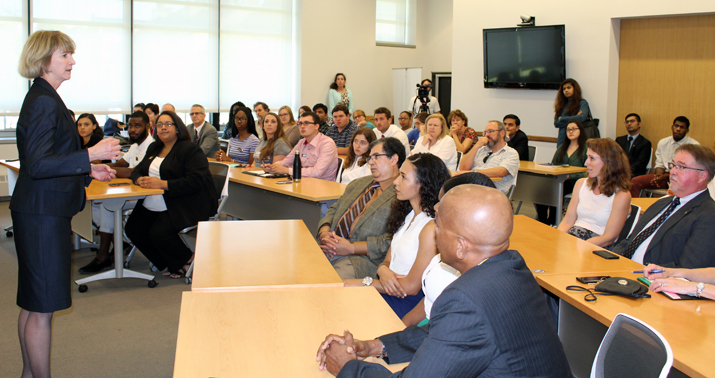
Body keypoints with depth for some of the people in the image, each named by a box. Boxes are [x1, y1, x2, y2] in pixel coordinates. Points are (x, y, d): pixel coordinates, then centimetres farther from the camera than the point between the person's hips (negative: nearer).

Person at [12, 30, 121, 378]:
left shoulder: (45, 99, 16)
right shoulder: (43, 102, -16)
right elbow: (37, 165, -23)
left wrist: (88, 171, 16)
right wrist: (91, 155, -28)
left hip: (42, 212, 11)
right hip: (42, 214, -11)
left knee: (33, 303, 18)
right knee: (42, 308, -3)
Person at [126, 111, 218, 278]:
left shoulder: (190, 149, -8)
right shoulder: (154, 148, 18)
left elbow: (195, 181, -20)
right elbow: (137, 170, 20)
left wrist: (162, 184, -23)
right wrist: (140, 180, -7)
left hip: (185, 205, -8)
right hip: (152, 206, 8)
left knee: (159, 233, -25)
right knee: (133, 229, -7)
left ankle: (186, 260, 5)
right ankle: (165, 263, 11)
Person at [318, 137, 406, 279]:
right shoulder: (359, 183, 24)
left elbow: (390, 242, -15)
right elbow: (334, 210, 24)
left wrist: (350, 247, -17)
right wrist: (324, 233, 2)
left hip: (363, 259, -7)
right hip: (328, 250, 8)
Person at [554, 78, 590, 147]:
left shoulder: (582, 103, 3)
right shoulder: (562, 105, 16)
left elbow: (582, 118, -14)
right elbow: (556, 123, 6)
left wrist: (562, 119, -4)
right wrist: (573, 119, -7)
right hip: (562, 140, 4)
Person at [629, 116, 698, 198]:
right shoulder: (662, 142, 13)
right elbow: (659, 165, 13)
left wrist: (666, 176, -20)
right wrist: (659, 175, -12)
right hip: (664, 176, 4)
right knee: (634, 182, -18)